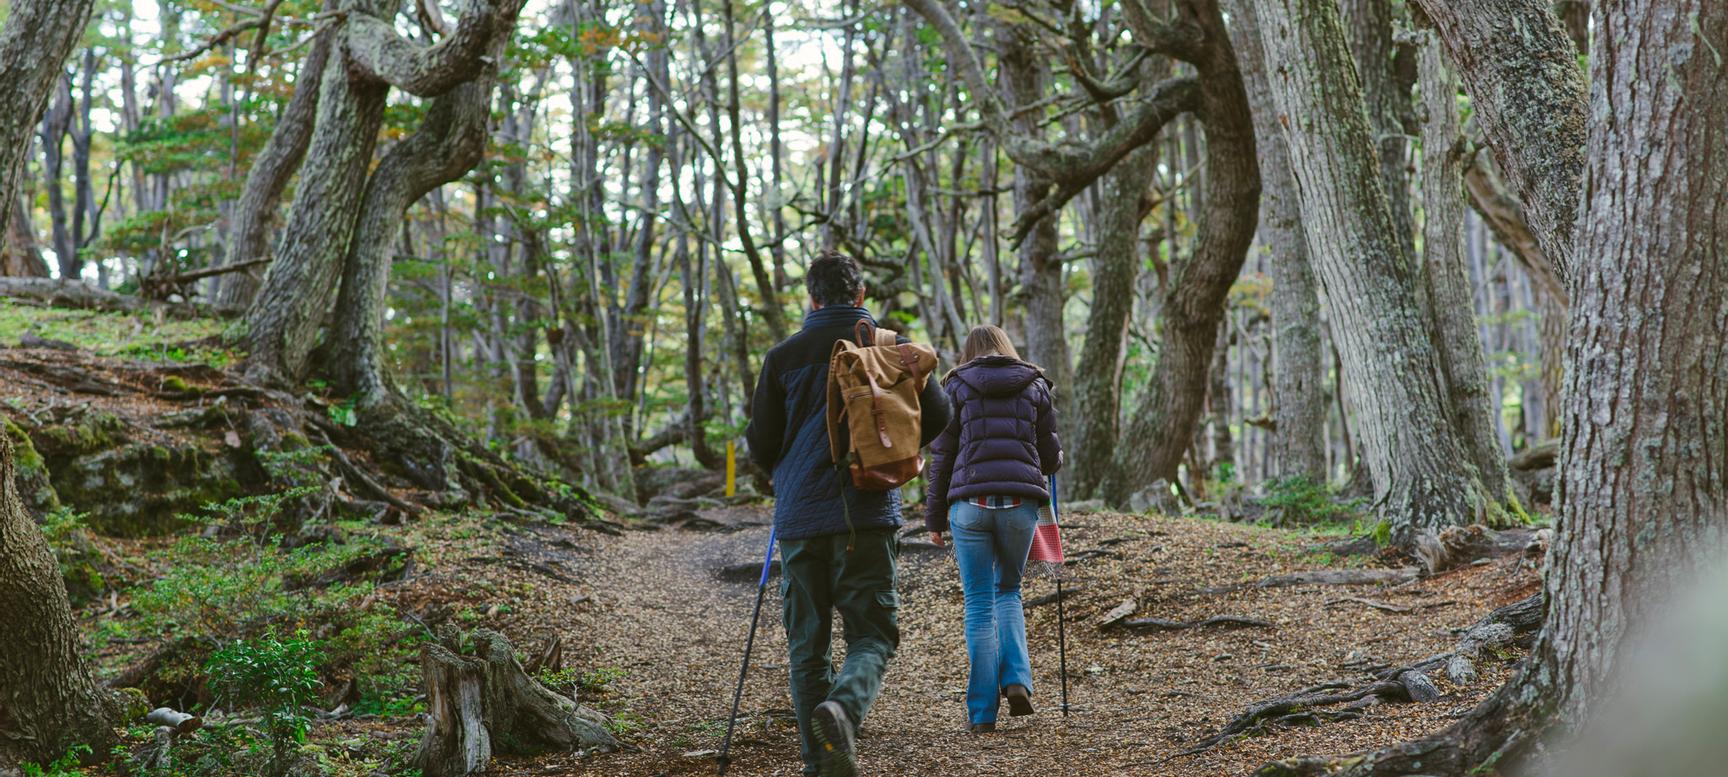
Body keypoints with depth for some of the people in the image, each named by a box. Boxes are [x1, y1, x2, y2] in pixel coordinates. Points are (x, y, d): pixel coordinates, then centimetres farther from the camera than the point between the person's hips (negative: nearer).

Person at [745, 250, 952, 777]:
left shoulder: (783, 357, 4)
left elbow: (761, 445, 6)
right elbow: (936, 415, 5)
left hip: (799, 518, 1)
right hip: (868, 516, -1)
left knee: (807, 644, 10)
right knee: (872, 634, 4)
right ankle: (843, 709, -26)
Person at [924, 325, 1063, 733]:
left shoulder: (957, 386, 9)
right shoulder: (1035, 386, 13)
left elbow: (942, 455, 5)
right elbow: (1051, 457, 13)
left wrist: (935, 517, 10)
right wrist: (1053, 460, 37)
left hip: (970, 500, -1)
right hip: (1021, 500, 2)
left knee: (979, 603, 5)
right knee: (1008, 591, 21)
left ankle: (982, 711, 4)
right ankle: (1017, 680, 0)